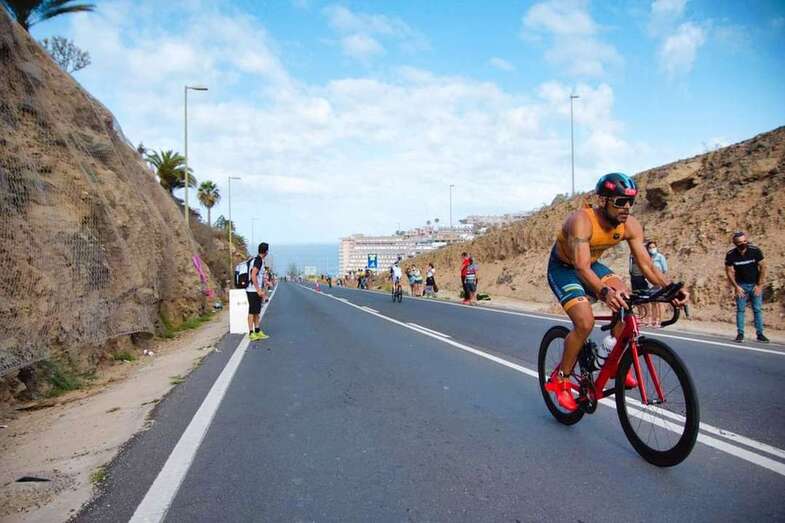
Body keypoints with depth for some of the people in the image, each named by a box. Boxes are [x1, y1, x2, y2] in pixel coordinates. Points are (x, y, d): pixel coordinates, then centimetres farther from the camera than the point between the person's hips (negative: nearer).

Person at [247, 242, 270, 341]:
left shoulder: (260, 260, 14)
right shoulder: (258, 260, -16)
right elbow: (253, 276, -23)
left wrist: (263, 289, 25)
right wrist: (259, 290, -22)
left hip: (257, 290, 9)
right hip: (253, 291, -9)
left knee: (257, 312, 12)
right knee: (252, 311, -4)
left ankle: (258, 331, 18)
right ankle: (251, 333, 0)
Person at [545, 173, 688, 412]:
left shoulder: (631, 226, -16)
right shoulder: (581, 221, -35)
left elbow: (646, 264, -16)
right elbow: (581, 267, -44)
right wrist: (605, 292, -60)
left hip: (591, 265, 6)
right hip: (563, 268, -6)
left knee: (624, 300, -18)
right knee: (585, 322, -23)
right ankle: (560, 378, -3)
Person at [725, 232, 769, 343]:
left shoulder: (755, 251, -14)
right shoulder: (730, 255, -13)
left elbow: (763, 267, -8)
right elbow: (729, 271, -6)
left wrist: (759, 285, -10)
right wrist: (736, 287, -11)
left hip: (755, 284, 0)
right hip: (741, 285, 0)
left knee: (758, 309, 1)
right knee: (740, 309, -2)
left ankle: (760, 334, 8)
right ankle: (740, 334, 3)